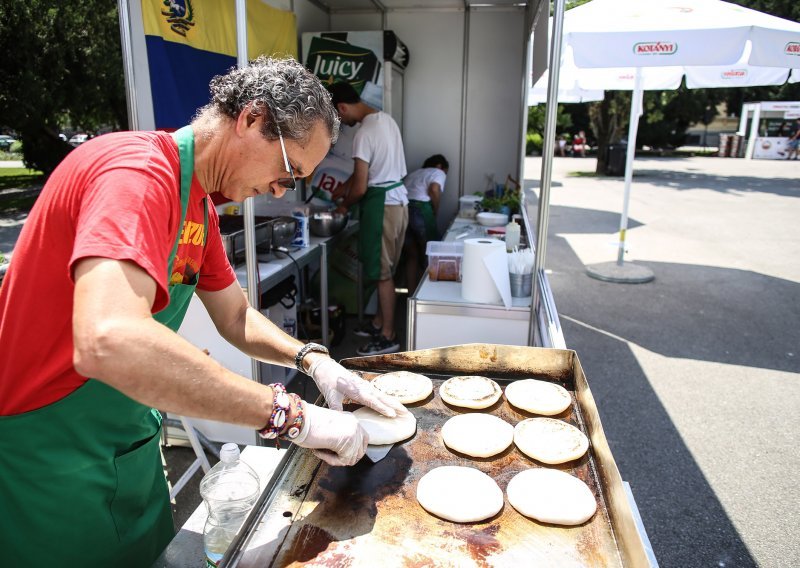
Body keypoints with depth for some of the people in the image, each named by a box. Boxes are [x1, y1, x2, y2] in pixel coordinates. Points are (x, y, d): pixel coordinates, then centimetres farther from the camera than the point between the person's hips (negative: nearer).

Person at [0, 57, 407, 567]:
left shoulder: (199, 204, 4)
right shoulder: (138, 172, -27)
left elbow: (236, 317, 11)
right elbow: (109, 343, -42)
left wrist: (314, 361, -6)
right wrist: (291, 414, -37)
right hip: (47, 464, -8)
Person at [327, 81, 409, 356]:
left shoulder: (364, 134, -20)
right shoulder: (385, 119, 11)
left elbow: (361, 187, -19)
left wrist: (345, 205, 0)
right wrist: (343, 187, 22)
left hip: (382, 206, -10)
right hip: (398, 200, 10)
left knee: (382, 272, 0)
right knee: (384, 269, 18)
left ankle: (388, 337, 10)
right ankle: (379, 322, 31)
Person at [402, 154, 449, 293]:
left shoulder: (412, 174, 33)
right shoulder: (438, 173, 13)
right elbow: (434, 190, -9)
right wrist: (435, 212, 4)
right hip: (420, 211, -6)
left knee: (412, 256, 17)